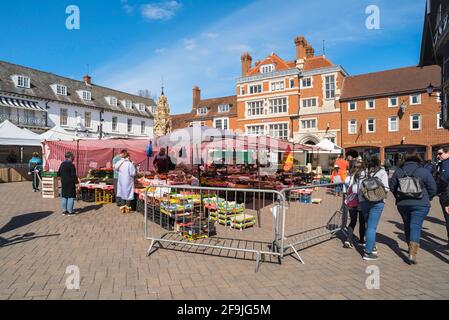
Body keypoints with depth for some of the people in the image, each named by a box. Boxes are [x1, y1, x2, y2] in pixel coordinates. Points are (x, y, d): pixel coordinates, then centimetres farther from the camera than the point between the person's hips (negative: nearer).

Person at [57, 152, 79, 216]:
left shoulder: (62, 164, 6)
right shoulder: (71, 165, -15)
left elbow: (58, 174, 12)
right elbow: (73, 175, -17)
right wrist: (77, 181, -7)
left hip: (63, 183, 7)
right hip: (70, 183, -7)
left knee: (64, 197, 12)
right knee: (71, 197, 0)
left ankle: (64, 210, 18)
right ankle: (70, 211, 2)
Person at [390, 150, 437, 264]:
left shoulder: (399, 171, 2)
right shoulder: (424, 171, -8)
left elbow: (392, 186, 7)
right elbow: (432, 188, -4)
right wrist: (427, 199, 11)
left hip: (402, 204, 4)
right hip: (420, 204, -3)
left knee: (407, 225, 19)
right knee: (416, 227, -4)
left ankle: (411, 247, 33)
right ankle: (412, 253, -13)